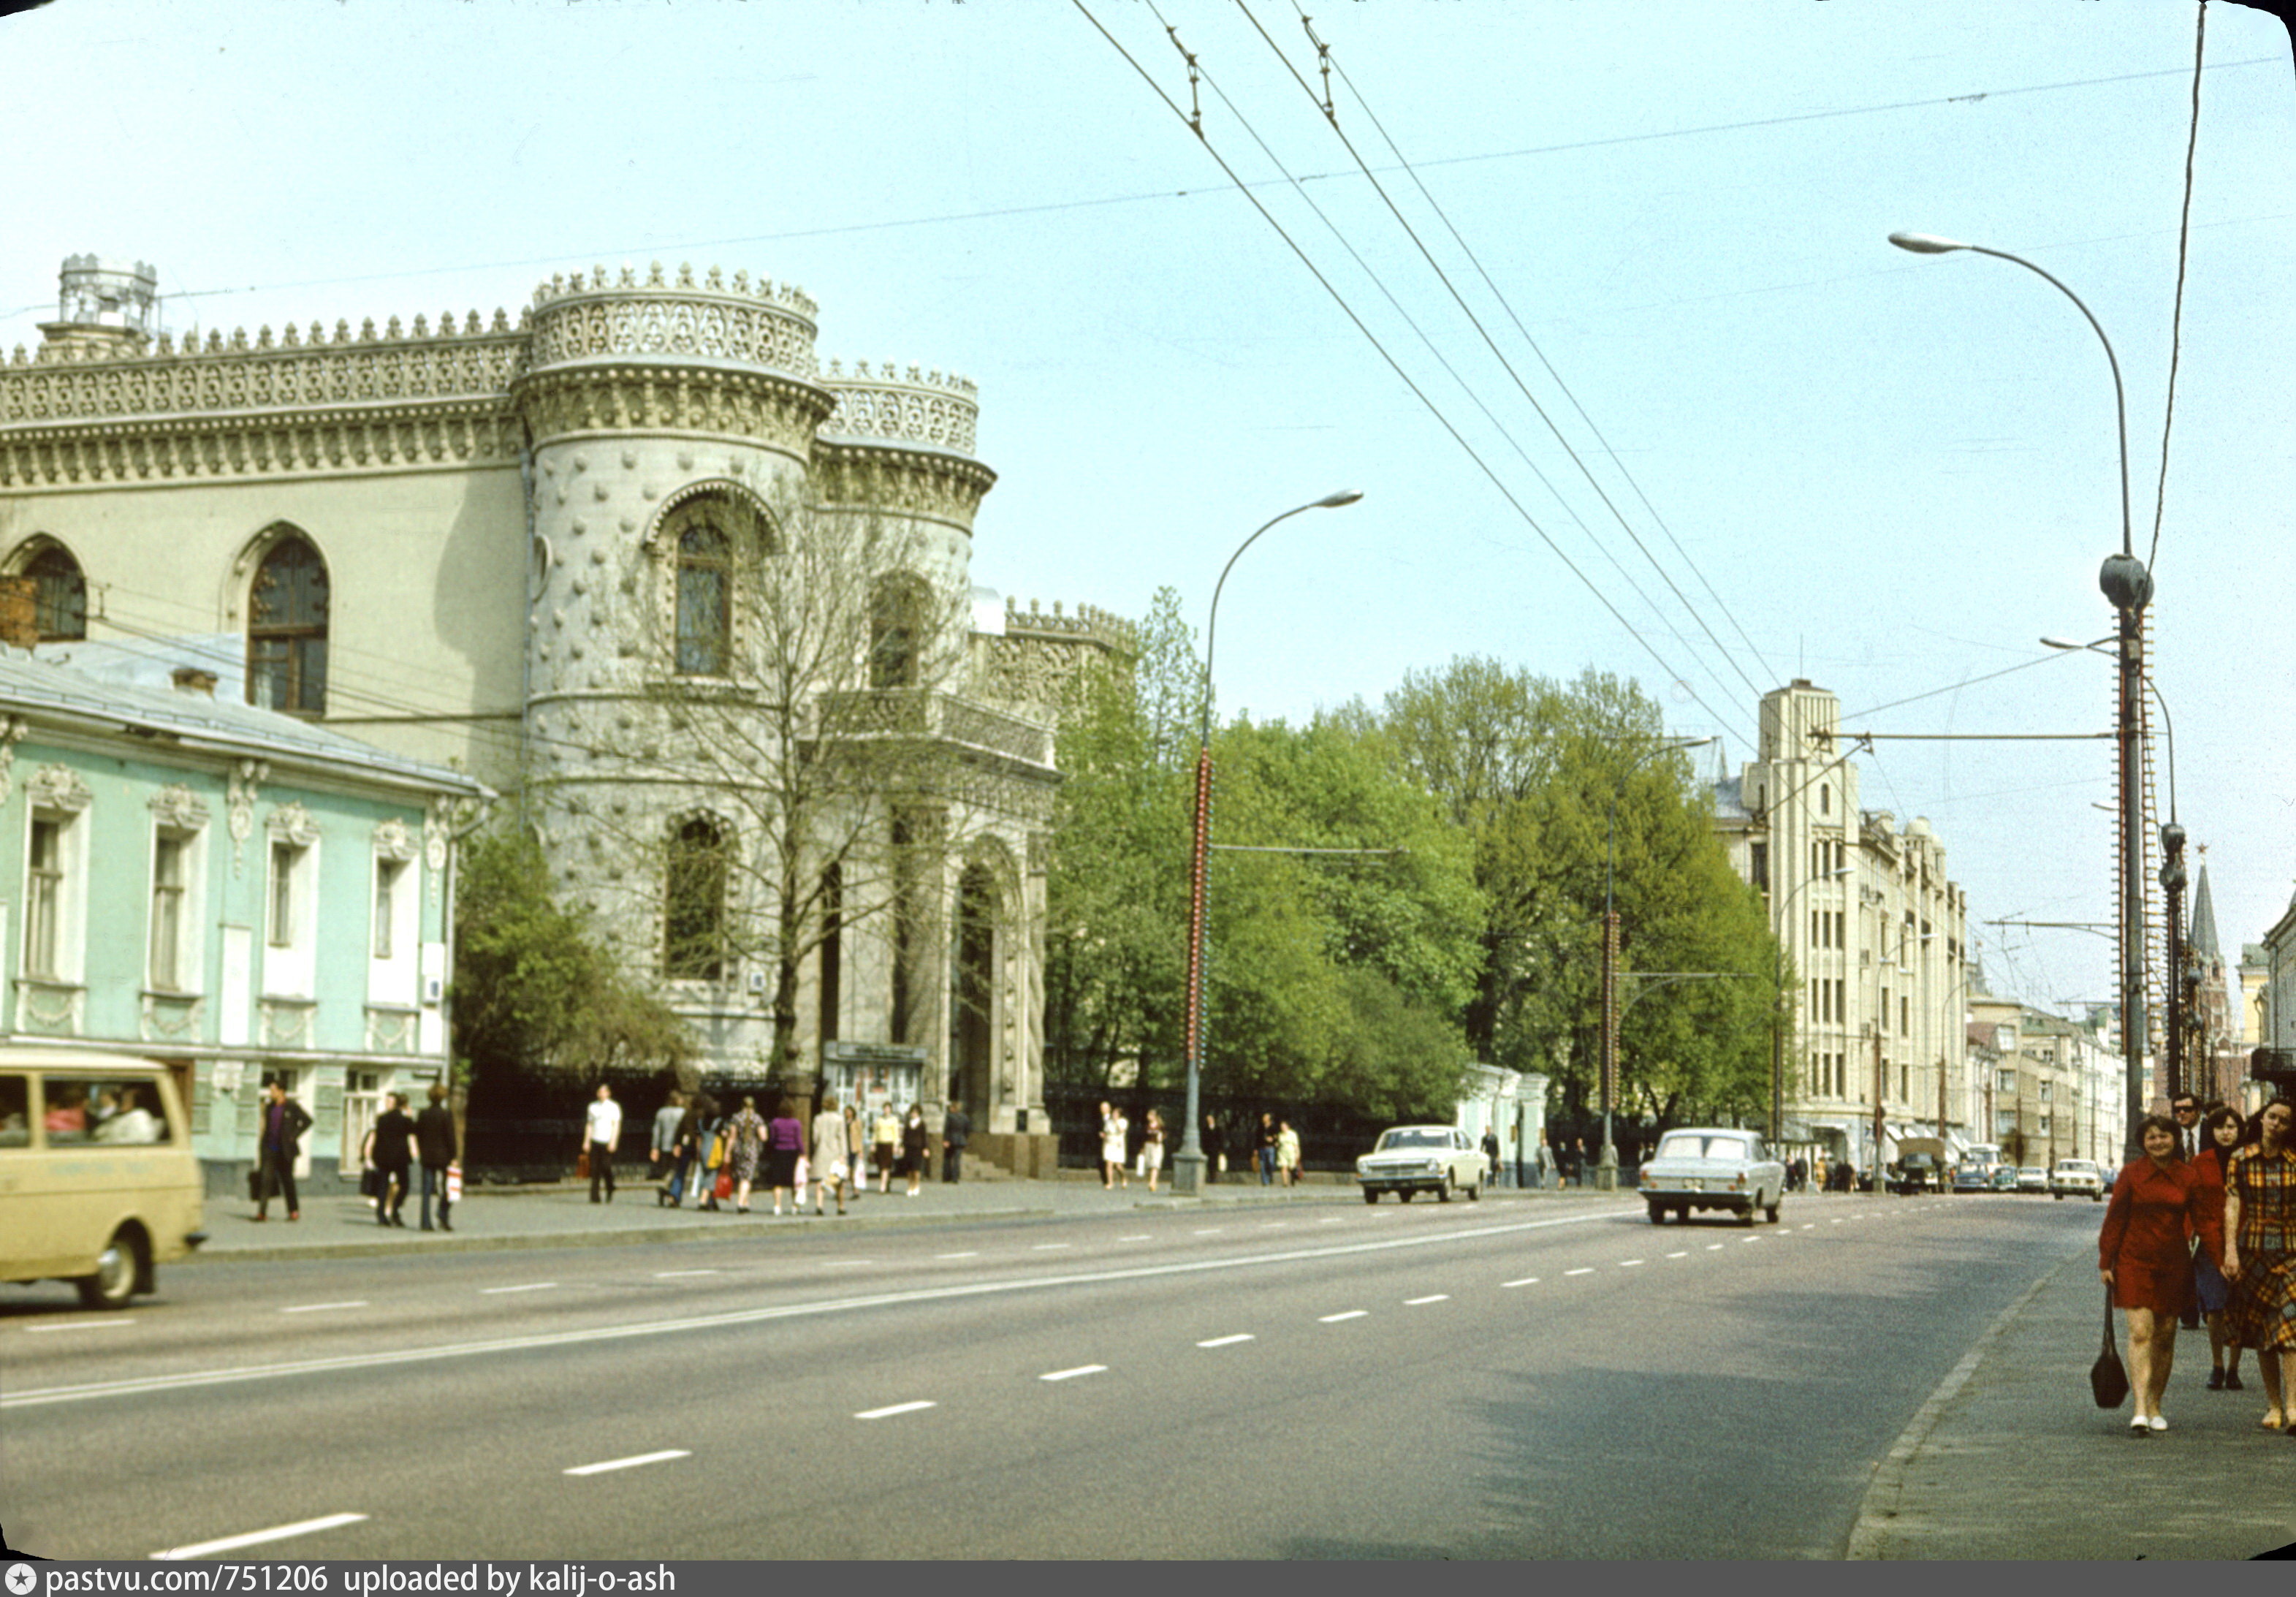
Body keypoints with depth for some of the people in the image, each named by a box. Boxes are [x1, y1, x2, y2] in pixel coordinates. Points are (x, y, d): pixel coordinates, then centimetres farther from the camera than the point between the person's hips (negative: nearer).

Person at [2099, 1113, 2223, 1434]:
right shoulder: (2131, 1174, -1)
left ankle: (2155, 1408, 21)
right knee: (2140, 1332, -12)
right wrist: (2106, 1263, 0)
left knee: (2165, 1337, 8)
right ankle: (2140, 1411, -18)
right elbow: (2114, 1220, 1)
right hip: (2135, 1263, -2)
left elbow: (2206, 1222, 4)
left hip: (2174, 1264, 2)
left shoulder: (2189, 1178, 3)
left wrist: (2223, 1259, -5)